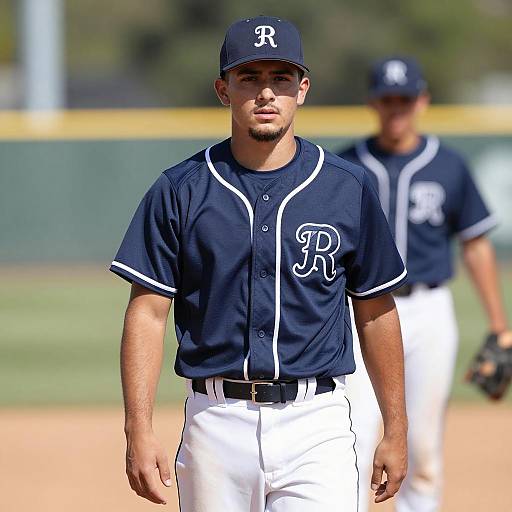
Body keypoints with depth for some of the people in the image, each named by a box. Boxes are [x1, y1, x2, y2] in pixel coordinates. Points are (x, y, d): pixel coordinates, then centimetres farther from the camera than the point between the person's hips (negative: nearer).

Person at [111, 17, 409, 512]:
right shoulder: (179, 191, 2)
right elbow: (148, 313, 1)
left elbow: (375, 313, 10)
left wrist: (395, 430, 9)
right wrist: (138, 431, -8)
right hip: (216, 421, 1)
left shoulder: (348, 189, 5)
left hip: (316, 423, -1)